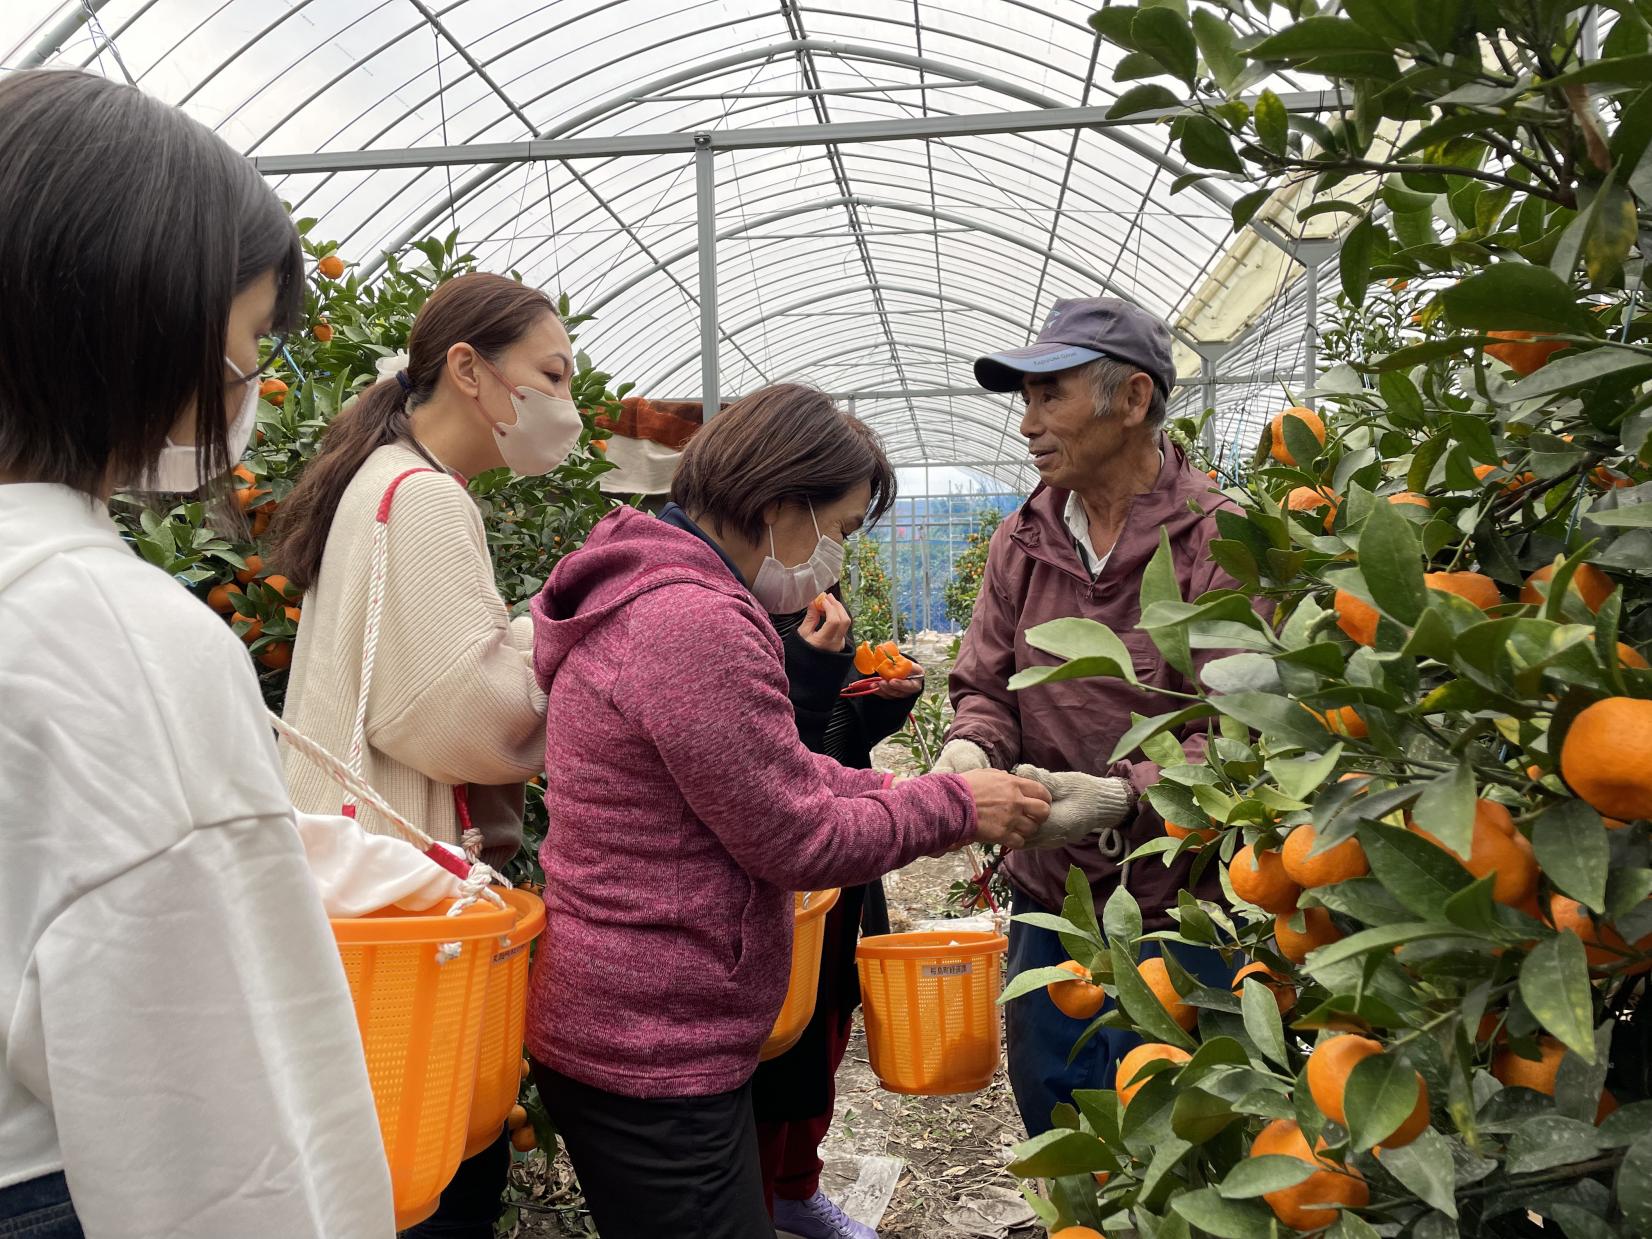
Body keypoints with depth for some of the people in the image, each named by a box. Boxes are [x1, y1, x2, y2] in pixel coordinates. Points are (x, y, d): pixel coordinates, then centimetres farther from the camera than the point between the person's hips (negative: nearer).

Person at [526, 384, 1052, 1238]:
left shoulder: (649, 594, 9)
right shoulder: (697, 624, -25)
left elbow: (775, 772, 13)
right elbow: (797, 840, -19)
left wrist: (910, 793, 5)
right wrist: (952, 809, -7)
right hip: (652, 1057, -10)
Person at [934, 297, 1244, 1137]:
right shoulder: (1022, 542, 5)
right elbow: (985, 685, 7)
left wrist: (1125, 796, -30)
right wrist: (971, 749, -14)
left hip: (1179, 917, -5)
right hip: (1049, 904, 5)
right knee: (1057, 1147, 22)